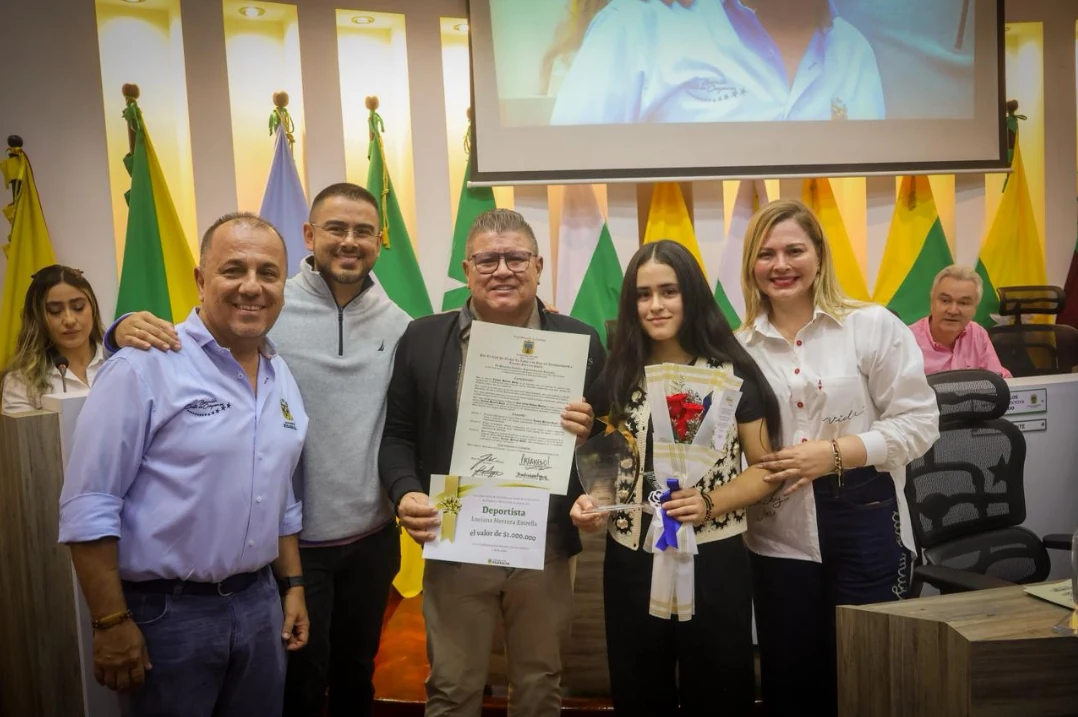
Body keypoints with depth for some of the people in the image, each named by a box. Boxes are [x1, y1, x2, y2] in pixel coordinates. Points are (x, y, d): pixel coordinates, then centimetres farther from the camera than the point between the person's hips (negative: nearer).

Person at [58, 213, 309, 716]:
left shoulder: (282, 377, 6)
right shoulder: (145, 368, -15)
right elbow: (89, 506, -15)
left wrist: (291, 585, 12)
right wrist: (112, 622, -15)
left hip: (259, 603, 6)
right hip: (167, 612, -6)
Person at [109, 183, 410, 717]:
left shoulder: (396, 324, -1)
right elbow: (174, 352, -9)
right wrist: (131, 331, -29)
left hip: (372, 537, 4)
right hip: (291, 540, -3)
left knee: (357, 672, 24)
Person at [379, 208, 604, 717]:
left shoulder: (579, 341, -1)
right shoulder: (423, 338, 0)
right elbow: (397, 434, 3)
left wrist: (589, 431, -18)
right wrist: (406, 493, -14)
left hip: (545, 550, 1)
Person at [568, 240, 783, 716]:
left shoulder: (733, 373, -6)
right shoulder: (617, 376, 3)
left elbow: (766, 468, -3)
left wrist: (710, 504, -19)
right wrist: (589, 499, -8)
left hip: (713, 561, -2)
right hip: (631, 563, 3)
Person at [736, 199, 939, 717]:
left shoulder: (873, 326, -5)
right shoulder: (740, 347, 2)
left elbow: (919, 422, -7)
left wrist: (834, 453, -16)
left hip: (864, 525, -2)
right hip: (779, 539, 3)